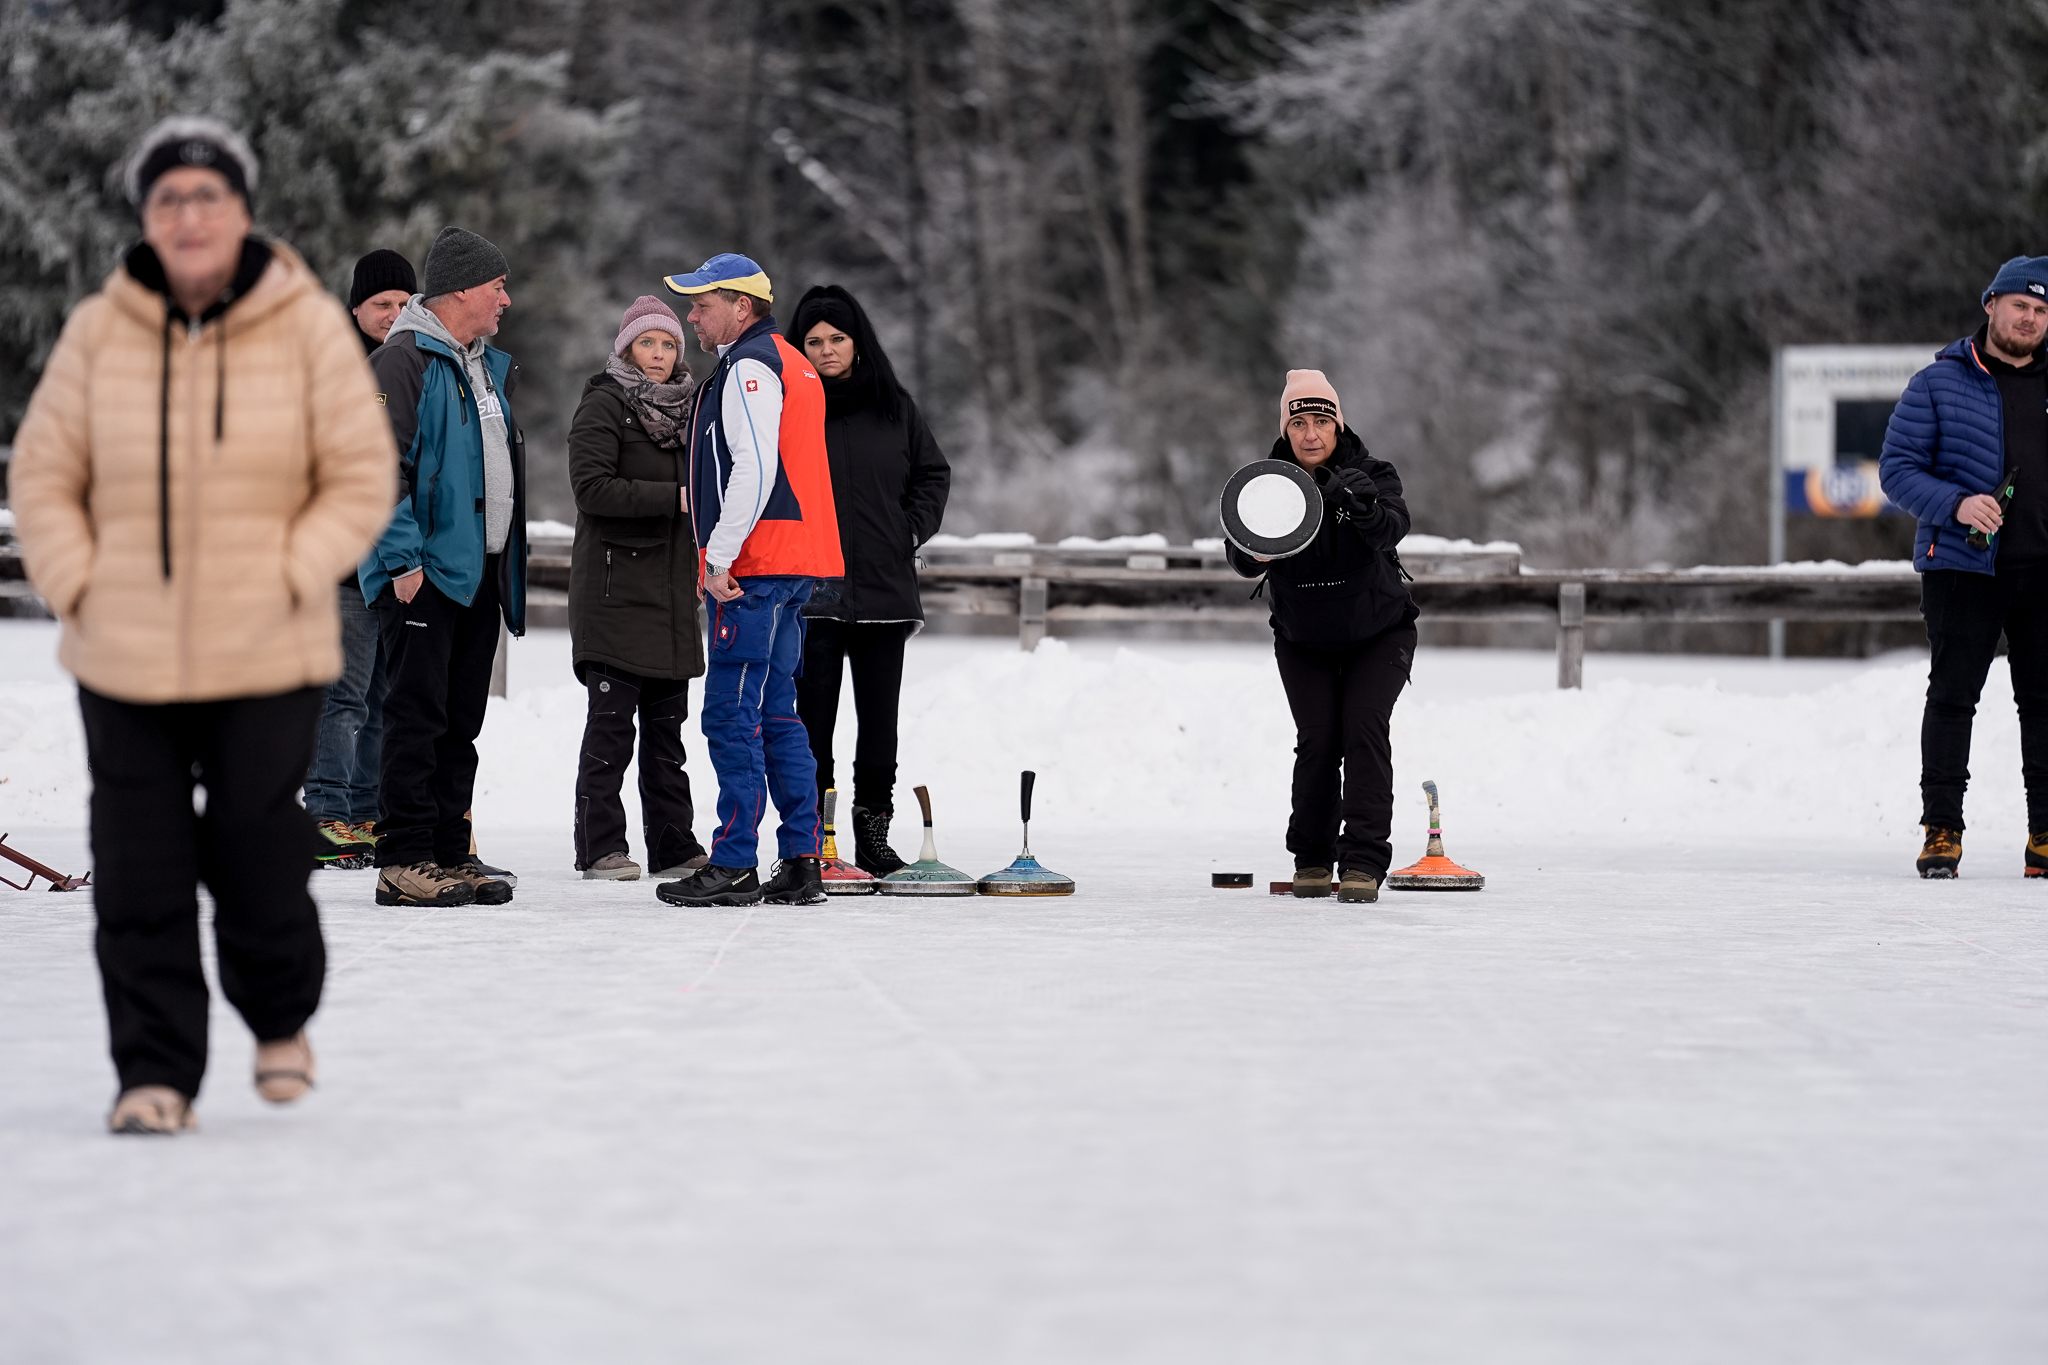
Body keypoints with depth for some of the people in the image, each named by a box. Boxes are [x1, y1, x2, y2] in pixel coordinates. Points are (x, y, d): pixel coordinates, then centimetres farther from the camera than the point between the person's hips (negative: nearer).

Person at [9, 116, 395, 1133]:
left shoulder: (308, 327, -3)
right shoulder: (98, 333, 0)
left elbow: (362, 477, 0)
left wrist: (290, 578, -9)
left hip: (266, 660, -1)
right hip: (124, 660, 1)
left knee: (257, 854, 3)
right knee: (140, 875, -1)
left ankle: (281, 1020, 31)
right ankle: (156, 1072, 6)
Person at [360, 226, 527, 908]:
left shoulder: (493, 368, 19)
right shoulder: (402, 361, -10)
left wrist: (511, 560, 20)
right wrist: (403, 558, -21)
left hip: (480, 571, 9)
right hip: (424, 574, -9)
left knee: (461, 722, 11)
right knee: (416, 717, -8)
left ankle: (450, 852, 15)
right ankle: (404, 862, -7)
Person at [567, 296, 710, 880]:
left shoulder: (685, 406, 17)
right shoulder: (603, 405, -5)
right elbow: (591, 486, -17)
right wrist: (672, 498, -20)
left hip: (671, 585, 7)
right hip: (616, 584, -7)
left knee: (666, 723, 9)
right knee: (612, 721, -7)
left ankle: (673, 844, 12)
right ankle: (601, 847, -4)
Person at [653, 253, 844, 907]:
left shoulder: (750, 366, -10)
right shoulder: (791, 364, 21)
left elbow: (753, 470, -21)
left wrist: (720, 557, -19)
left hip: (752, 567, -10)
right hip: (795, 566, 10)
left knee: (732, 715, -9)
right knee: (775, 713, 12)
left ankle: (733, 865, -9)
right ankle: (801, 864, 11)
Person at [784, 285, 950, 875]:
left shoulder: (894, 408, 8)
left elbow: (934, 473, 18)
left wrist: (913, 528, 6)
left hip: (884, 585, 3)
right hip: (813, 587, -3)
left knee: (880, 716, 5)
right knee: (813, 715, -3)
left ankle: (874, 835, 13)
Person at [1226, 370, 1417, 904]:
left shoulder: (1371, 475, -17)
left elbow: (1392, 529, -37)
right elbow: (1242, 560, -24)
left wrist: (1364, 509, -59)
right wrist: (1256, 549, -48)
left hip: (1378, 634, -1)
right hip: (1303, 642, 1)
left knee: (1364, 727, -18)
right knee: (1317, 737, -11)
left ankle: (1364, 862, -17)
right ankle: (1311, 858, 6)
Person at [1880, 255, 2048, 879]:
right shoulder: (1939, 383, 1)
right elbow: (1897, 467, -2)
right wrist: (1956, 504, -18)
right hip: (1963, 565, -3)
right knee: (1952, 695, -3)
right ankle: (1942, 831, 2)